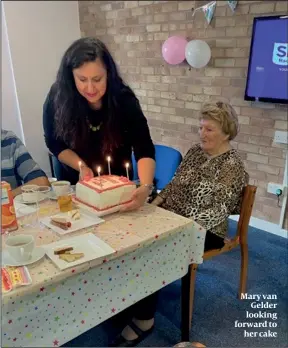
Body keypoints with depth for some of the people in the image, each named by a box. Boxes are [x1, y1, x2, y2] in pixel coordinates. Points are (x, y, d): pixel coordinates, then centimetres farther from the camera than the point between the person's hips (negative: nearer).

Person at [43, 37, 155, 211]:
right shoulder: (58, 97, -22)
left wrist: (146, 187, -47)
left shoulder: (123, 99, -25)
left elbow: (144, 150, -30)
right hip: (76, 183, 1)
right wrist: (81, 166, -23)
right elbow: (54, 142, -8)